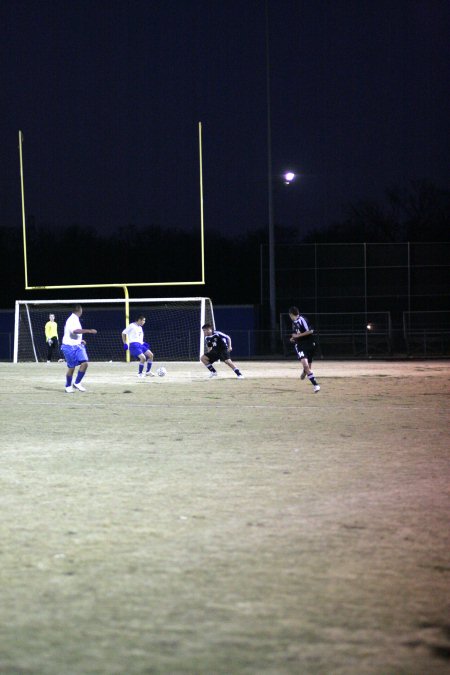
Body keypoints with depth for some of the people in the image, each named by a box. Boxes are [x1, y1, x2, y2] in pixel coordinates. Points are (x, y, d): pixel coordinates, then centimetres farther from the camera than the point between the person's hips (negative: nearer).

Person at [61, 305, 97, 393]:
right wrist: (89, 331, -36)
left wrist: (80, 340, 22)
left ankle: (77, 383, 3)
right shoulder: (71, 320, -17)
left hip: (78, 346, 8)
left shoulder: (75, 319, 13)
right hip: (70, 347, -8)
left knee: (85, 363, -8)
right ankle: (68, 386, 20)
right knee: (71, 367, 1)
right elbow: (75, 331, -35)